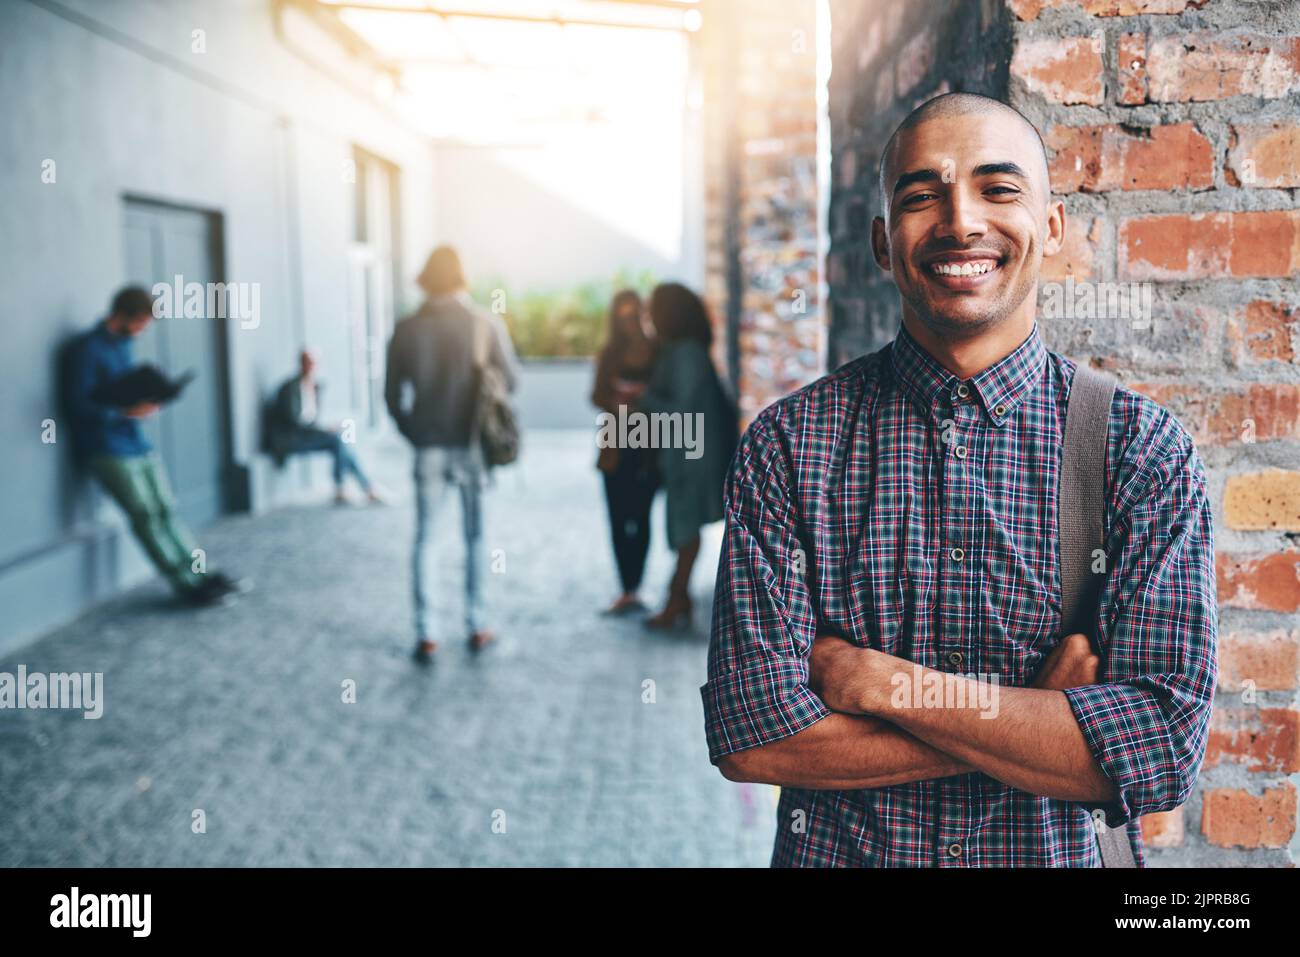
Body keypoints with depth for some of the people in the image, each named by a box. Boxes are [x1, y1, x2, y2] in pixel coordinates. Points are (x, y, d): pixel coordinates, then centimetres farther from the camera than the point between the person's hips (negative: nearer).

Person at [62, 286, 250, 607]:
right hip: (108, 450, -8)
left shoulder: (124, 344, 13)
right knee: (145, 516, -8)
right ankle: (186, 584, -6)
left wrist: (147, 401, 3)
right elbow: (76, 403, -16)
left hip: (137, 443, 8)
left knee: (166, 510, 6)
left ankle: (199, 574, 7)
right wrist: (126, 412, -25)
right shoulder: (86, 349, -12)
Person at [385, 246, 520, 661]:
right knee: (475, 537, 12)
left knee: (424, 539, 8)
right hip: (472, 444, 0)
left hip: (428, 447, 1)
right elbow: (511, 380, -1)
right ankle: (476, 627, 16)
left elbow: (393, 394, 0)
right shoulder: (487, 324, -6)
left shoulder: (407, 329, -2)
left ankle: (425, 634, 6)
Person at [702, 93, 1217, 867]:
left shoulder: (1145, 450, -11)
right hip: (835, 851, 0)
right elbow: (750, 735, -19)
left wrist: (878, 680, -22)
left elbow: (1164, 752, -19)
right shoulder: (789, 445, -12)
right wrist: (1043, 721, -21)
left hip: (1061, 856, 1)